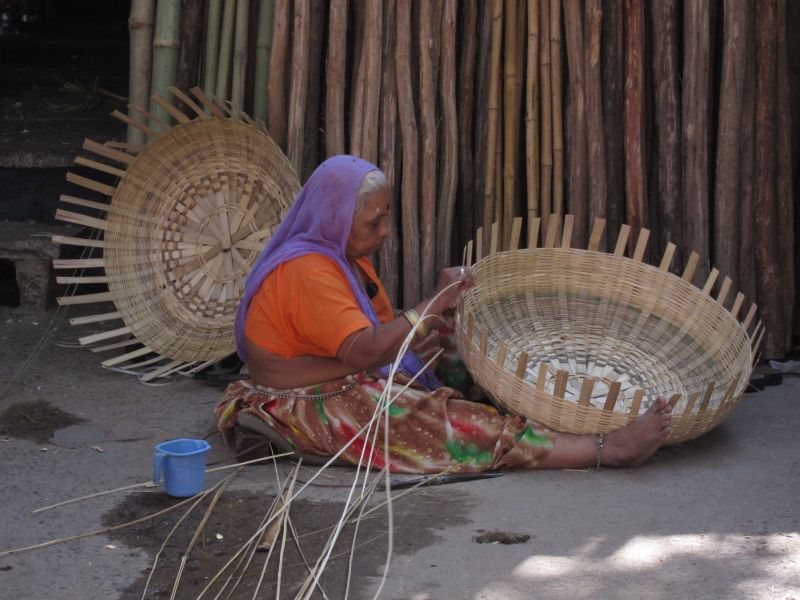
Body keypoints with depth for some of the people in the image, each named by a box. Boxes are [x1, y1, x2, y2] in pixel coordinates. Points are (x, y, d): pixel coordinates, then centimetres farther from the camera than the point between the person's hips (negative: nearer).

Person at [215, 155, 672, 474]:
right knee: (460, 425, -21)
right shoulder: (307, 272, -22)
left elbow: (385, 328, 9)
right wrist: (433, 305, -27)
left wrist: (446, 309, -4)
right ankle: (607, 450, -27)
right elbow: (363, 352, -29)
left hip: (351, 387, 11)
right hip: (309, 412, -11)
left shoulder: (347, 258, 10)